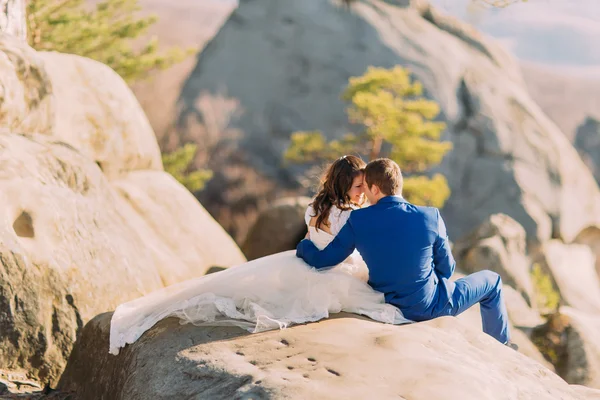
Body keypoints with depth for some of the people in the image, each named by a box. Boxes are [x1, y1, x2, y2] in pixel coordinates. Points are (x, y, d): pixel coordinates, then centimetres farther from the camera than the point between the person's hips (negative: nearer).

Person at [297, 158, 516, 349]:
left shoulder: (357, 221, -17)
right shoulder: (431, 217, -19)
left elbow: (321, 260, -11)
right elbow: (447, 268, -8)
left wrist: (303, 245, 10)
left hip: (389, 308, 3)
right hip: (430, 307, -3)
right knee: (492, 281, 23)